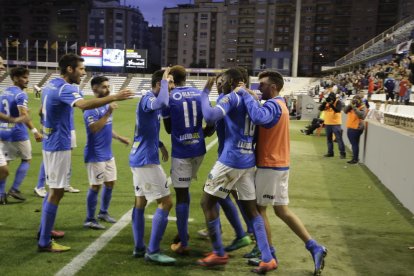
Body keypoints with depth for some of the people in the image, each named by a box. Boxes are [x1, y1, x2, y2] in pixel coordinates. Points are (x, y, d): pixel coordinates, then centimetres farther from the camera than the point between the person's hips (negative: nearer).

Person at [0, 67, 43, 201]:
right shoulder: (21, 94, -14)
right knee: (26, 160, 10)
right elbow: (23, 115, -27)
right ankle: (14, 189, 4)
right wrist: (34, 131, -31)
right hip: (18, 134, -7)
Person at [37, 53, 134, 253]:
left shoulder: (51, 85, 11)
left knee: (53, 189, 20)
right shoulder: (65, 88, -20)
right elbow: (83, 104, -41)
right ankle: (44, 243, 4)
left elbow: (42, 111, 24)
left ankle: (44, 231, 32)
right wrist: (114, 97, -46)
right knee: (56, 192, -4)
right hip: (59, 146, -10)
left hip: (50, 144, 10)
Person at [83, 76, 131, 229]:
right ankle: (90, 219, 11)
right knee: (95, 186, -2)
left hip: (108, 154, 9)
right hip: (95, 156, -9)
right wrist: (108, 113, -31)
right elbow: (94, 128, -31)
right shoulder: (91, 109, -16)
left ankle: (103, 212, 32)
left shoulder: (106, 106, 10)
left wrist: (119, 138, 17)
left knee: (110, 183, 15)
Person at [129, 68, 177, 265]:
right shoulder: (148, 99, -15)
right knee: (166, 202, -7)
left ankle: (139, 247, 23)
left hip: (139, 159, 10)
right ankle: (153, 251, -3)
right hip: (146, 160, -10)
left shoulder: (150, 99, 15)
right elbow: (162, 103, -39)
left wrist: (160, 144, 21)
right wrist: (164, 80, -23)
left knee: (140, 202, 14)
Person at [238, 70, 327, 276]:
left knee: (259, 208, 4)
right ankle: (314, 247, 11)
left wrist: (245, 95, -27)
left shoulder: (273, 105, -16)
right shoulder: (279, 104, 18)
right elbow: (262, 119, 15)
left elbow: (258, 117, -38)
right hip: (279, 164, 10)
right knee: (281, 210, 13)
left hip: (270, 166, -10)